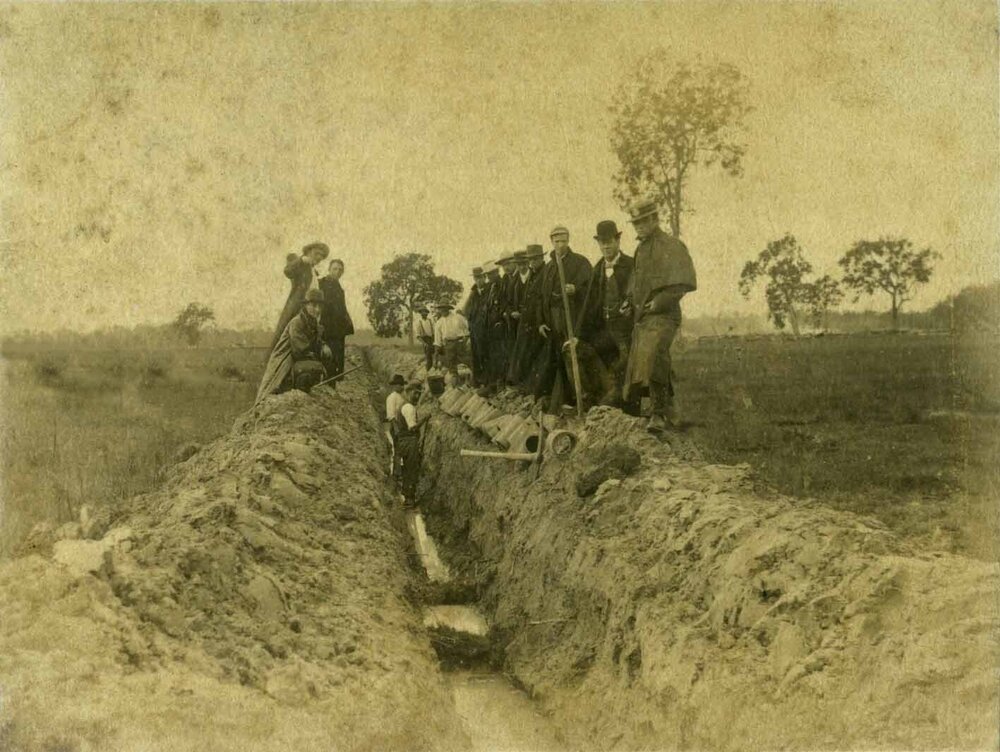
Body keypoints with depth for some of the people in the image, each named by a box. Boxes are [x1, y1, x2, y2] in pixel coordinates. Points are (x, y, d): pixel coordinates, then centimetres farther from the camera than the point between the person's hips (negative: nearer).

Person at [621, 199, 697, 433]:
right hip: (641, 317, 9)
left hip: (662, 316, -9)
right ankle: (666, 410, 20)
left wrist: (661, 300, -20)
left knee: (651, 359, -25)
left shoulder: (672, 246, -5)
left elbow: (686, 282, -12)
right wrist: (629, 300, 15)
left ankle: (659, 414, -22)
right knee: (639, 363, 8)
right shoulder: (641, 249, 20)